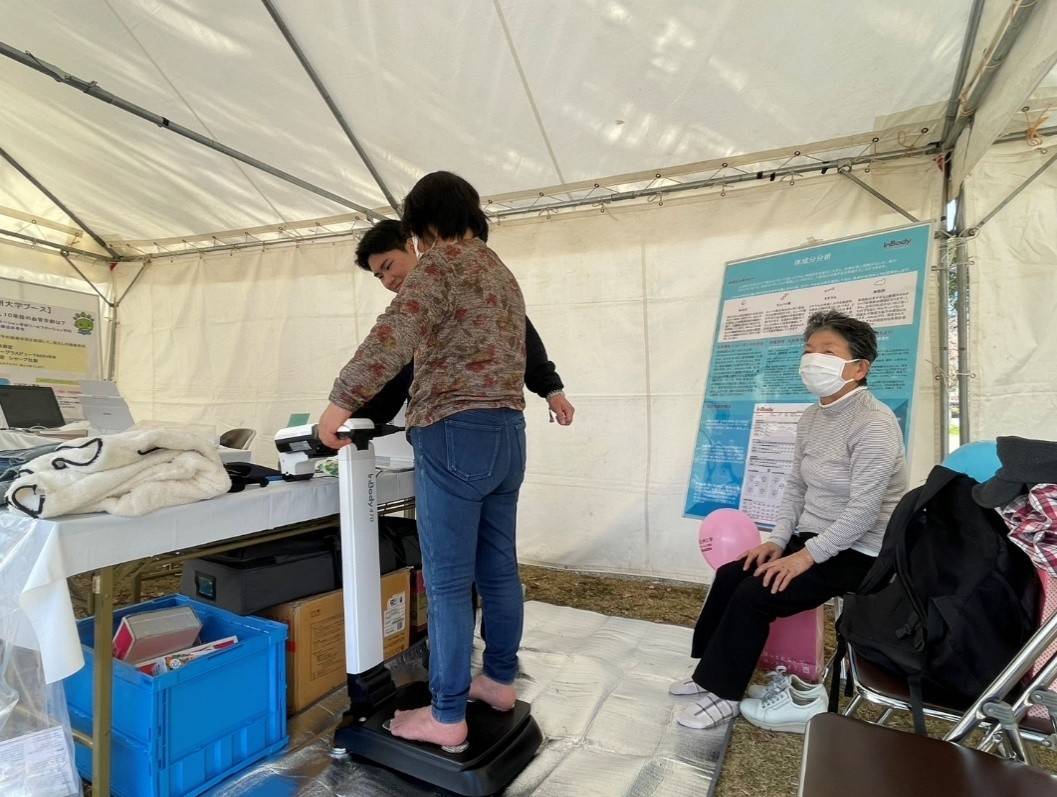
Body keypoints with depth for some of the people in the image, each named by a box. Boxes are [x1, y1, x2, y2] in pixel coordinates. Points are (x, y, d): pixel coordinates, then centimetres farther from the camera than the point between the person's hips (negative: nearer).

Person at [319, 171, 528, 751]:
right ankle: (500, 680, 32)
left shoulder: (442, 261, -5)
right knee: (498, 568, 17)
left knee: (447, 581, 0)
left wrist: (341, 402, -15)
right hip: (507, 430, 9)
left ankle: (447, 717, 12)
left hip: (456, 434, -9)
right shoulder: (502, 273, 21)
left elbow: (396, 334, -19)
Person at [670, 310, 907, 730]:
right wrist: (778, 541, -1)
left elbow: (863, 510, -25)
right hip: (812, 539, 8)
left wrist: (807, 556, -24)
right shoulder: (811, 418, 6)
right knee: (730, 574, -3)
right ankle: (713, 670, 14)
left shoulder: (875, 424, -21)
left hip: (858, 552, -8)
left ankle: (724, 693, 1)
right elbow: (796, 487, 10)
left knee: (755, 595, -18)